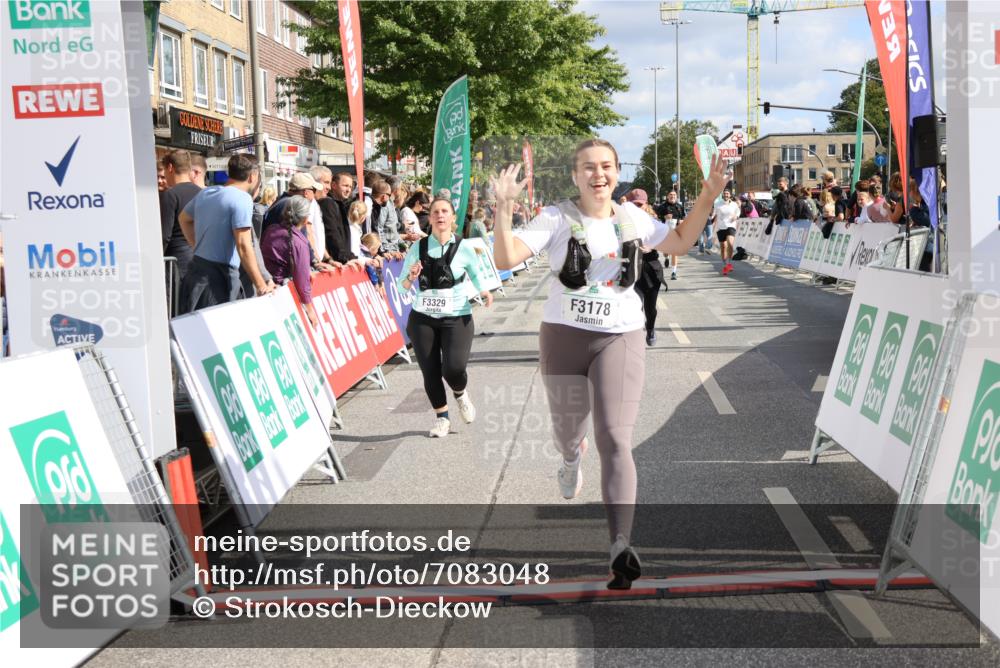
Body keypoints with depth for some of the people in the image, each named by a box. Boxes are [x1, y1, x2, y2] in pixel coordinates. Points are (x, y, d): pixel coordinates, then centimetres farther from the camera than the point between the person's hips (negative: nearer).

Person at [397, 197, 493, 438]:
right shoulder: (418, 248, 1)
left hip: (457, 318, -2)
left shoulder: (464, 248, -3)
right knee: (430, 371, 4)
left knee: (454, 368, -16)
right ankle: (441, 417, 27)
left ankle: (461, 394, 21)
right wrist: (411, 277, -17)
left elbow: (476, 274, 14)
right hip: (422, 318, 2)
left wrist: (483, 291, -6)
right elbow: (403, 286, 5)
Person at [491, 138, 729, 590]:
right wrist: (503, 208, -29)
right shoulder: (556, 218, -6)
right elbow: (506, 259, -16)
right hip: (564, 335, 0)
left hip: (620, 337, 0)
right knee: (567, 427, 18)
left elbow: (679, 243, 17)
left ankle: (620, 546, -18)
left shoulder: (631, 218, 5)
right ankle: (571, 458, 59)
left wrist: (707, 197, 5)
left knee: (614, 439, -13)